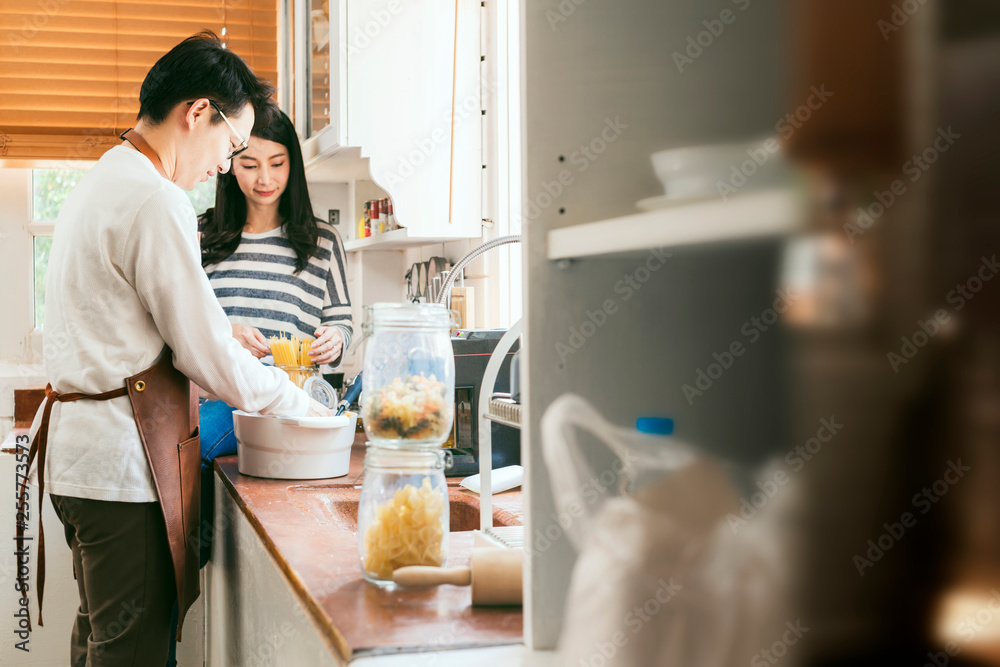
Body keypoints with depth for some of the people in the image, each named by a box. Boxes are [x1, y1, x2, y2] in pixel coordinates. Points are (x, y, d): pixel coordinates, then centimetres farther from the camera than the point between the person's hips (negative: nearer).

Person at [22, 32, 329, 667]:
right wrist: (297, 403, -1)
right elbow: (207, 352, -16)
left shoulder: (100, 182, 16)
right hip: (125, 458, -10)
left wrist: (226, 343, 18)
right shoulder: (155, 202, -17)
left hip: (78, 443, 10)